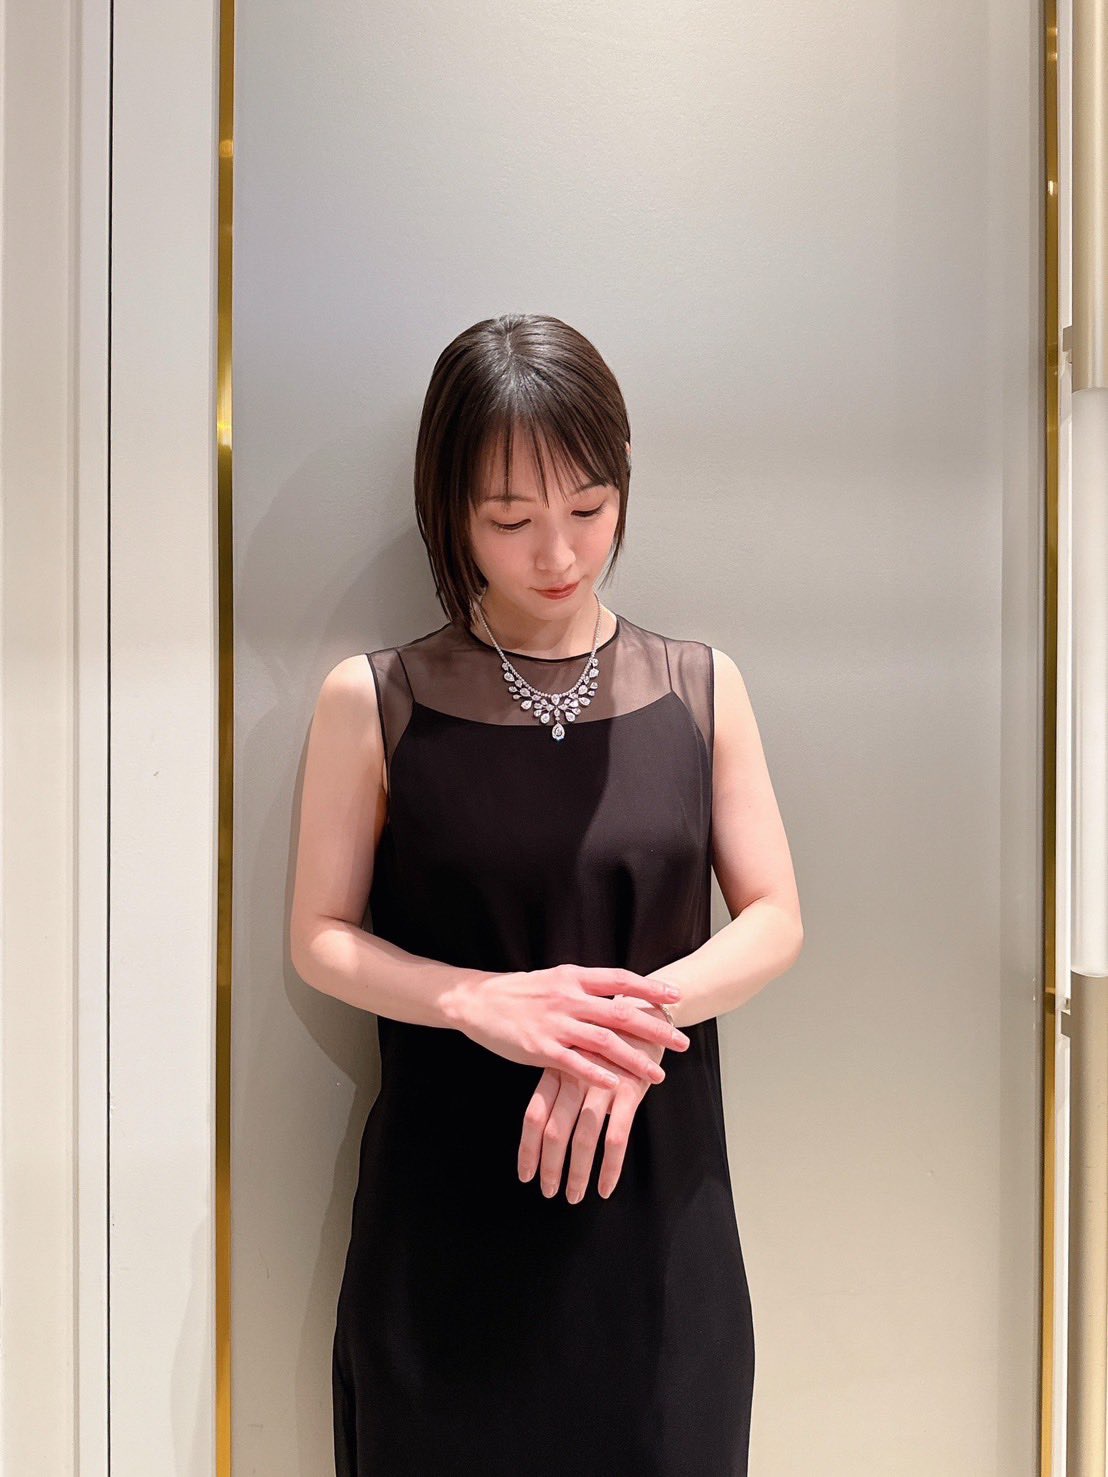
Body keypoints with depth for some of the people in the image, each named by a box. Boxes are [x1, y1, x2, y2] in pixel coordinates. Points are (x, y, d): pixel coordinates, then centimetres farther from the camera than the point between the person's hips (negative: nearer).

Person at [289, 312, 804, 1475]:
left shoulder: (701, 687, -1)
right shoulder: (374, 701, -7)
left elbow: (774, 921, -1)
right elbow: (320, 938, -3)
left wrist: (636, 1013, -19)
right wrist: (481, 1001, -21)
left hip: (653, 1187, 2)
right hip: (446, 1198, -1)